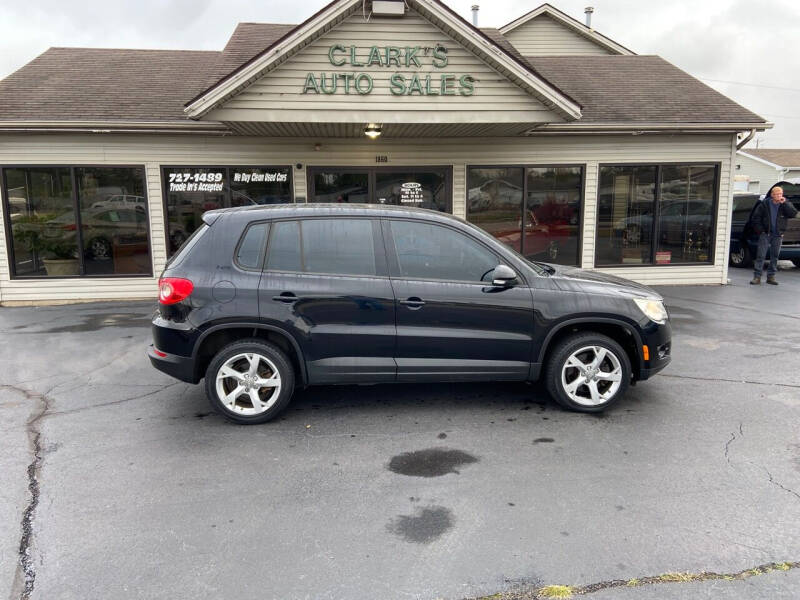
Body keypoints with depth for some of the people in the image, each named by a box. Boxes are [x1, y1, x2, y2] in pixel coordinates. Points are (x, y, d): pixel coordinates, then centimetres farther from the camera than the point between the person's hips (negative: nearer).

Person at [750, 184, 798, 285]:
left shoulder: (785, 204, 4)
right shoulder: (764, 204, -1)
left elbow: (793, 213, -12)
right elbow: (756, 217, 3)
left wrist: (784, 203, -19)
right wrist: (759, 230, -4)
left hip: (778, 235, 2)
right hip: (765, 234, -2)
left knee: (775, 256, 7)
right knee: (761, 255, -7)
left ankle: (771, 277, 15)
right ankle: (757, 277, -6)